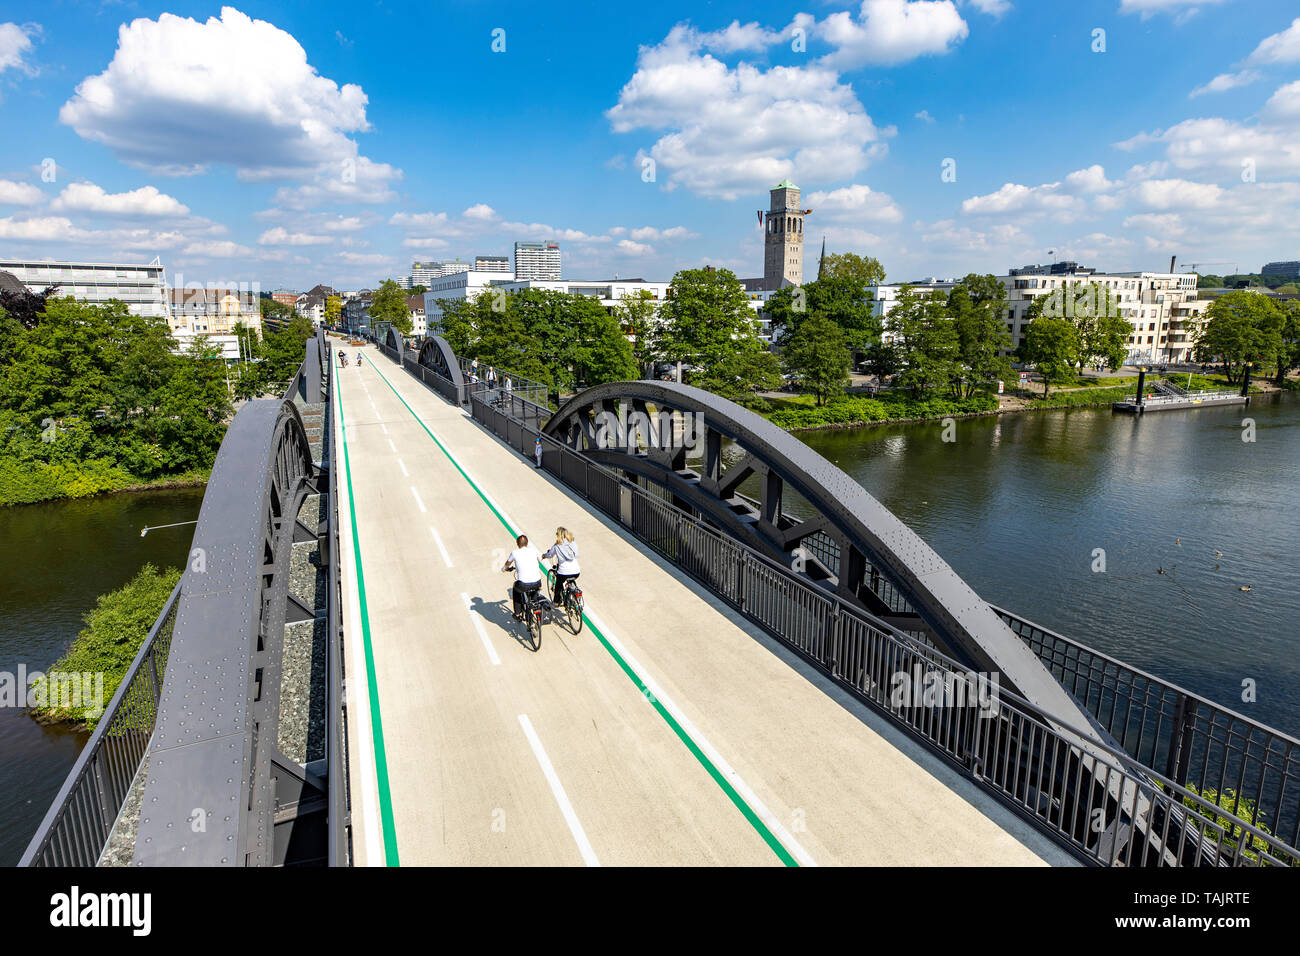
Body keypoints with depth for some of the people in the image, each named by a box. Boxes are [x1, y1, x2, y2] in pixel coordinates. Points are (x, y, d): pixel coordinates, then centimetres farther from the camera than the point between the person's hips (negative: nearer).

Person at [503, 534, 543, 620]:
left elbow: (507, 564, 24)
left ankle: (517, 614, 33)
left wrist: (505, 568, 47)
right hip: (537, 584, 2)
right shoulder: (533, 550, 9)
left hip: (524, 586, -2)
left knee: (515, 588, 32)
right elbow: (539, 560, 31)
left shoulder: (515, 553, 3)